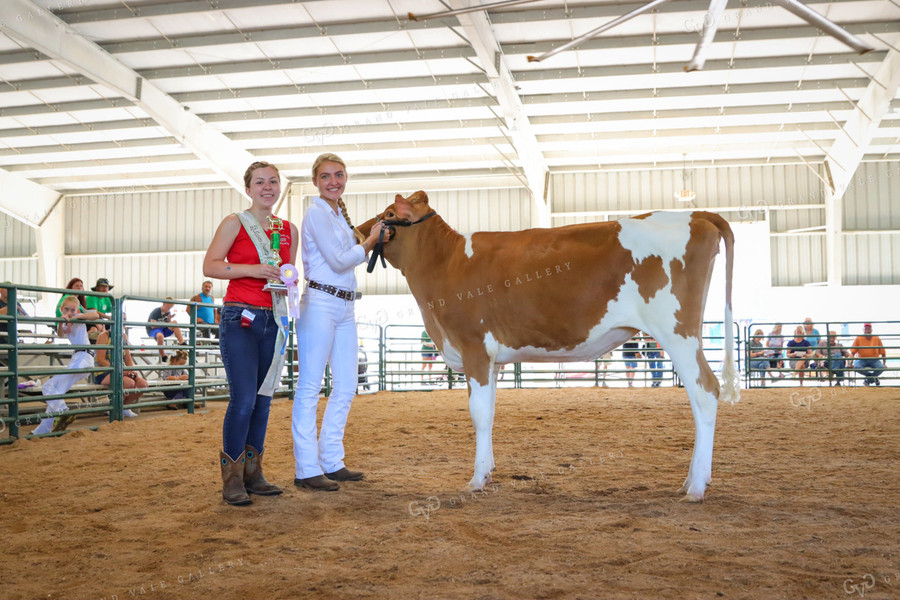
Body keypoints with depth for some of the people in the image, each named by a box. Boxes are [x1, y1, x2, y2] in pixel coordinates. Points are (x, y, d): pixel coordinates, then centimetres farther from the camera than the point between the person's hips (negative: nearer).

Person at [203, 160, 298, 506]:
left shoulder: (289, 230, 14)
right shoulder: (235, 223, 0)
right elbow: (210, 266, -7)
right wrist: (252, 270, -18)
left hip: (273, 320, 5)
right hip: (239, 318, -5)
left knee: (263, 399, 7)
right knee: (244, 399, -12)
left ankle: (253, 474, 16)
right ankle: (232, 480, -1)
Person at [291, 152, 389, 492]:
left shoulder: (339, 214, 19)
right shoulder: (316, 213, -7)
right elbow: (339, 260, -13)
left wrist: (369, 238, 11)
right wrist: (371, 241, -3)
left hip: (344, 307, 9)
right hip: (319, 304, -9)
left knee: (346, 387, 10)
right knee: (310, 388, -5)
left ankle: (332, 462, 20)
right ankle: (307, 470, -1)